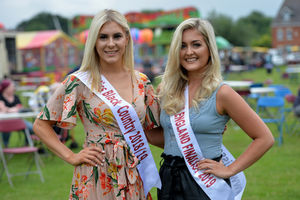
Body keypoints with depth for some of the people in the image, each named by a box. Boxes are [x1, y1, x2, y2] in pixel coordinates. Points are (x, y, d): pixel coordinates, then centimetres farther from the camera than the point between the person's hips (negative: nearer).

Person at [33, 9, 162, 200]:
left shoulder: (142, 82, 6)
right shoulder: (79, 82, -6)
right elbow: (41, 125, -1)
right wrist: (72, 157, -8)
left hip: (135, 176, 4)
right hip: (96, 178, -4)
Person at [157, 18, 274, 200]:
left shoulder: (221, 93, -10)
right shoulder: (166, 89, 3)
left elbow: (264, 139, -9)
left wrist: (229, 170, -9)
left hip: (205, 185, -4)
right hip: (169, 180, 4)